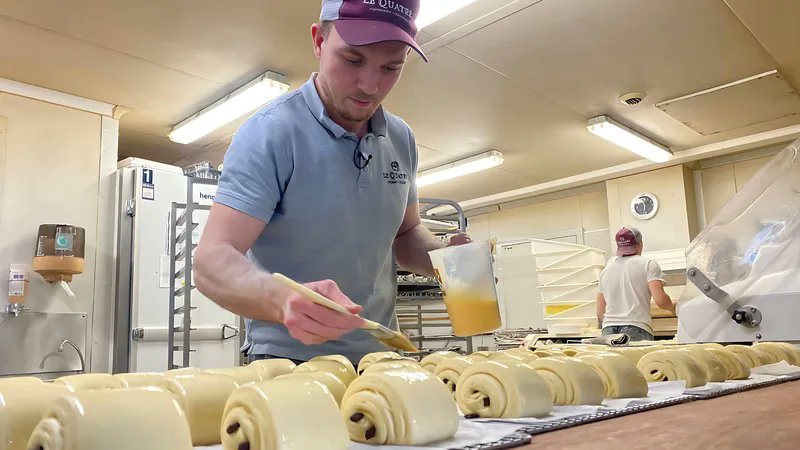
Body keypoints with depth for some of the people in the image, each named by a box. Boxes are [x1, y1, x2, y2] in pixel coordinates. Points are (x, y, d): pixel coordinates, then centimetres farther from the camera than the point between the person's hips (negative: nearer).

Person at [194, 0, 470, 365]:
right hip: (288, 361, -4)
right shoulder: (270, 133, -17)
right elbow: (212, 262, -23)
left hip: (380, 357, 4)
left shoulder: (401, 140, 0)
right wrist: (283, 301, -43)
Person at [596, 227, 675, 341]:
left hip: (608, 330, 4)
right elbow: (660, 300, -6)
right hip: (637, 329, -4)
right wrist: (673, 308, 14)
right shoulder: (648, 264, 4)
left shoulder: (606, 269, 17)